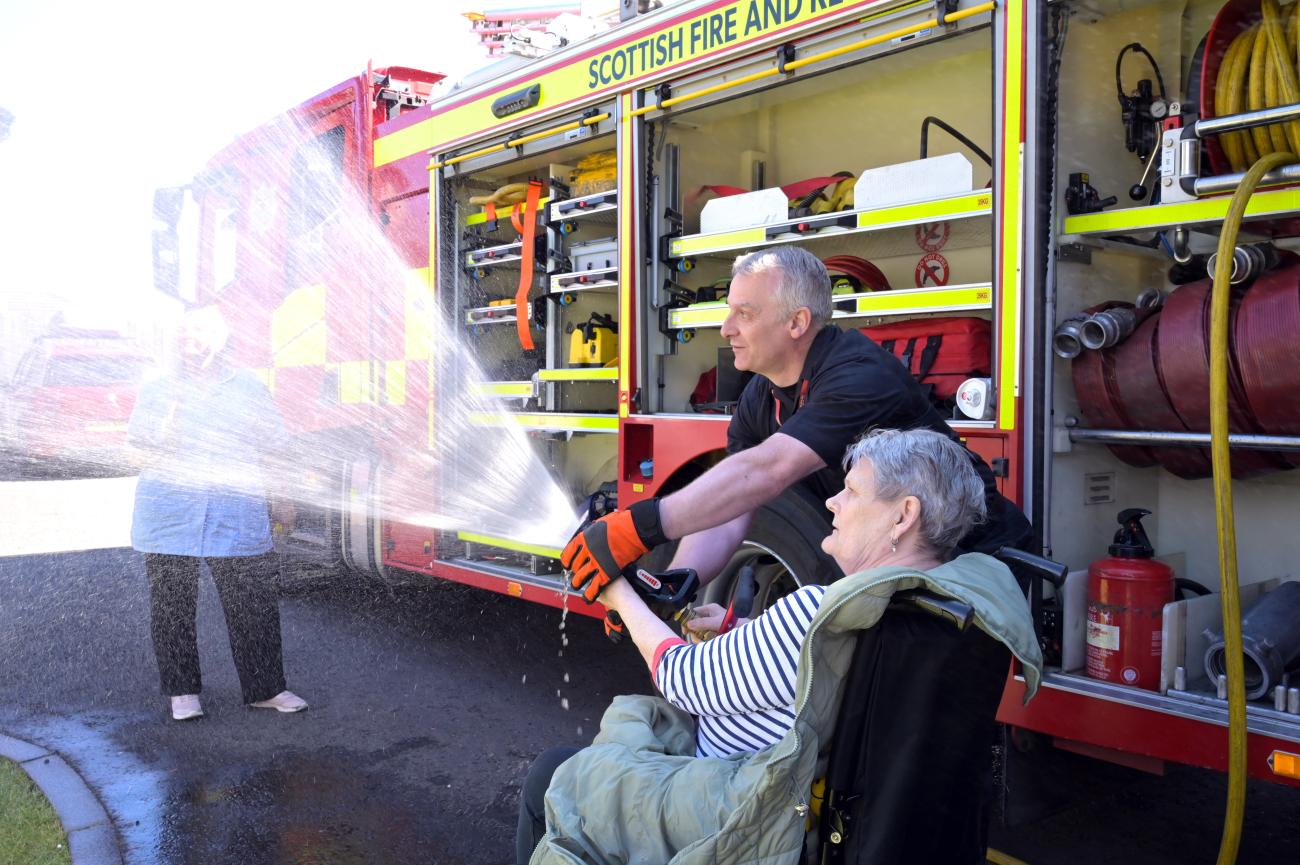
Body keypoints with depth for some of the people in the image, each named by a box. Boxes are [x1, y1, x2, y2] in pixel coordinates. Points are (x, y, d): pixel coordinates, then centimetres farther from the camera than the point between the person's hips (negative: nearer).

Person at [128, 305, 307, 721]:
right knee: (173, 607, 6)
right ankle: (183, 690, 20)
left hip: (237, 517, 0)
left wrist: (283, 500, 11)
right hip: (170, 515, 1)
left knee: (255, 605, -1)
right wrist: (173, 408, -11)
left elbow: (274, 448, 13)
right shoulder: (157, 390, 8)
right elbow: (141, 450, 3)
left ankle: (265, 688, 11)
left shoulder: (249, 387, 8)